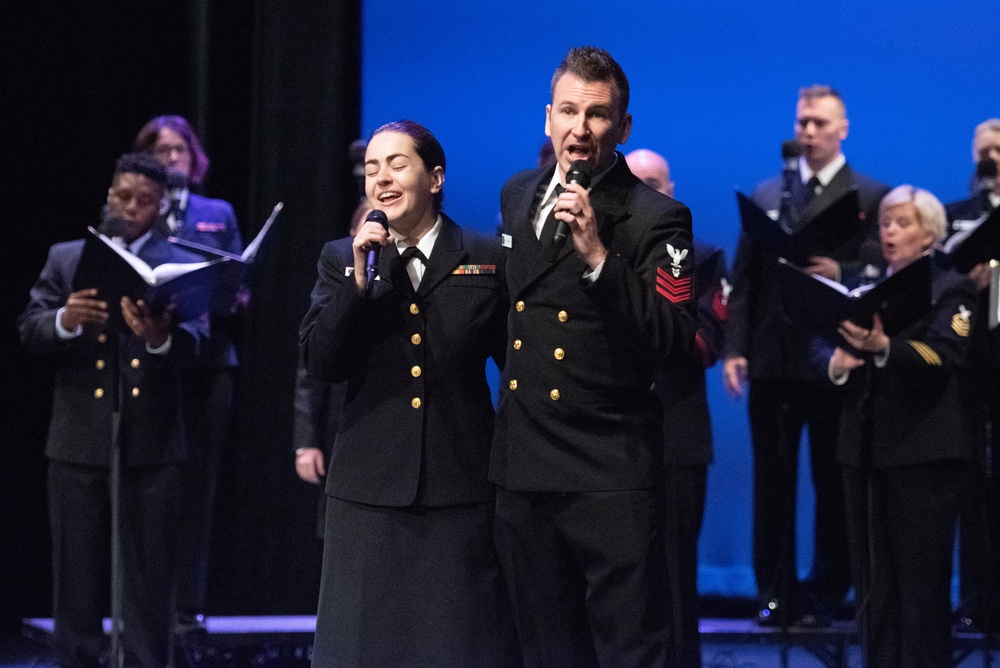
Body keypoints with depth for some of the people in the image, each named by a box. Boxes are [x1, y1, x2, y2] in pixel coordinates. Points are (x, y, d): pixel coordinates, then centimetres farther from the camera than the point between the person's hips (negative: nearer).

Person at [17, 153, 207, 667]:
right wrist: (65, 321, -23)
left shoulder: (183, 268, 6)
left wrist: (160, 337, -34)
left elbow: (191, 341, -10)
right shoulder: (65, 259, 10)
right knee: (77, 580, 6)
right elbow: (30, 330, 1)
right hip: (79, 440, 1)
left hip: (152, 444, -1)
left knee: (150, 581, 3)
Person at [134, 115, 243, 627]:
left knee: (197, 483, -1)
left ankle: (190, 602, 0)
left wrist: (236, 295, -9)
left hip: (209, 359, 2)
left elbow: (238, 281, 13)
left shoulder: (219, 215, 18)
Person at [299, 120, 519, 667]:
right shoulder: (341, 259, 8)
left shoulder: (486, 260, 4)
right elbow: (320, 364, -1)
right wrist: (358, 279, -11)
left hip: (462, 490, -1)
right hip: (370, 488, 2)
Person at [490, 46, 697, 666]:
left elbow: (673, 342, -20)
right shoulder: (518, 196, 12)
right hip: (525, 470, 6)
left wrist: (598, 257, -26)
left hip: (610, 478, -6)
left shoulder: (655, 217, -9)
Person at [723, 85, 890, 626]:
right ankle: (776, 594, 10)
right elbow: (743, 279, 9)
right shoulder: (765, 195, 12)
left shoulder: (871, 197, 2)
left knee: (833, 485, 3)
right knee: (771, 484, 5)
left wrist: (842, 273, -23)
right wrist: (734, 348, 0)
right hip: (772, 359, 3)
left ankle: (825, 596, 9)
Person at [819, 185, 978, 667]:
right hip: (865, 448, 6)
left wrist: (884, 348, -34)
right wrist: (836, 363, -10)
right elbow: (837, 351, 14)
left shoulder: (950, 290, -1)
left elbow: (943, 358, -17)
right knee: (874, 583, 7)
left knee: (921, 581, -5)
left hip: (923, 452, -6)